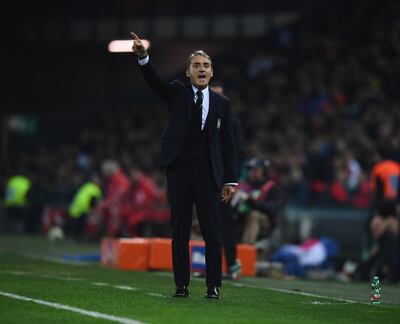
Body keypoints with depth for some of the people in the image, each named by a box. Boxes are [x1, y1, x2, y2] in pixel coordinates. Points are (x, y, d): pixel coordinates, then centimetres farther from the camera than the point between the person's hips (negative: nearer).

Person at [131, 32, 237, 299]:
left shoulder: (221, 104, 10)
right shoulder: (177, 93, 9)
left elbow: (228, 144, 9)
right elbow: (154, 81, -10)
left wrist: (231, 180, 4)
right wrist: (143, 57, -29)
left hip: (208, 175, 0)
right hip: (179, 171, 0)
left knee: (213, 234, -2)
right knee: (180, 233, 2)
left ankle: (214, 287, 5)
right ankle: (182, 286, 7)